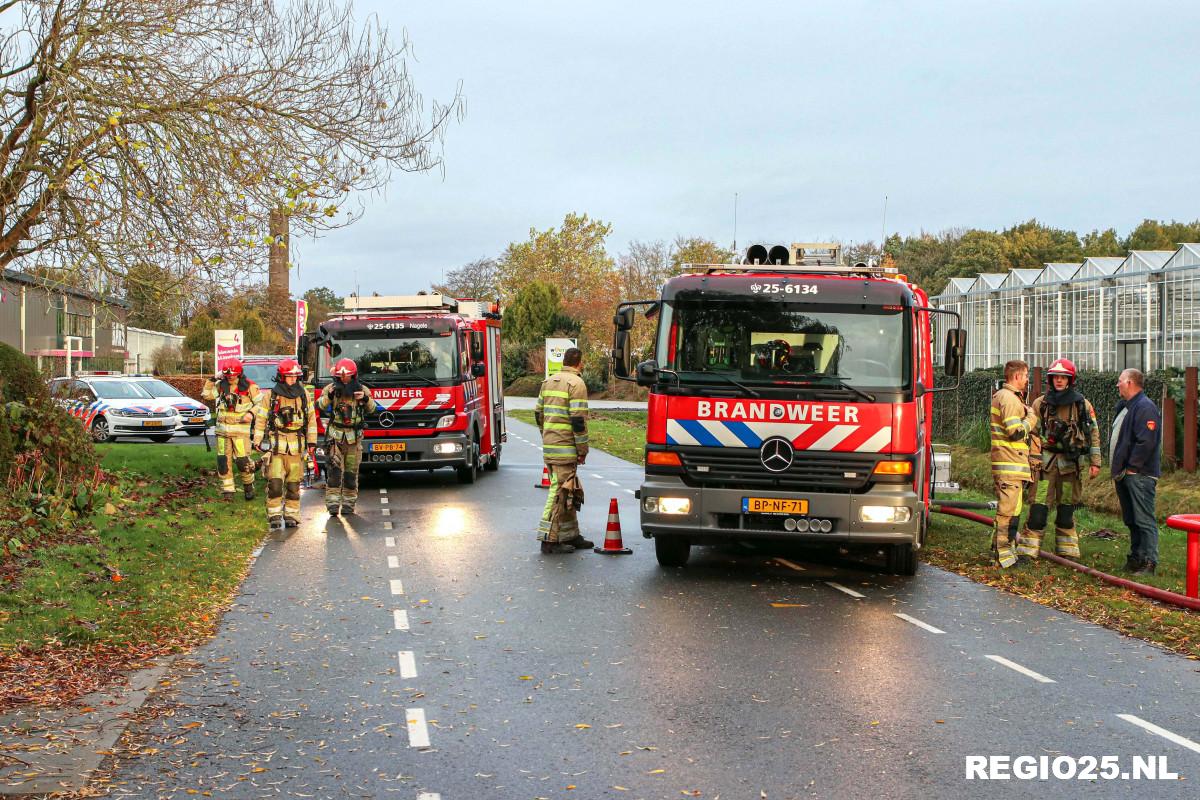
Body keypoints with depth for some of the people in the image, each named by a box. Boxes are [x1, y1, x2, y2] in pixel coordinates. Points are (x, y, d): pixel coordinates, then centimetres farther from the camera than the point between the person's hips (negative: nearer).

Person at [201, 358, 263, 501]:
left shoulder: (249, 386, -4)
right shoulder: (221, 385, 8)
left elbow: (260, 402, 2)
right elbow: (206, 394, 10)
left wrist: (251, 413, -14)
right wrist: (212, 379, 1)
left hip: (241, 429, -4)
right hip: (222, 429, 4)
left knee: (242, 461, -8)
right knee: (223, 461, 2)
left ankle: (248, 486, 15)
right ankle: (227, 489, 9)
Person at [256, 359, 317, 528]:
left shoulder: (304, 395, 7)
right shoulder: (270, 396, 2)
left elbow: (311, 419, 11)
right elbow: (261, 421, 5)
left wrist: (311, 441, 8)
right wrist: (258, 442, 2)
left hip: (296, 447, 2)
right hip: (275, 446, -2)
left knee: (294, 484, 3)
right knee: (275, 482, -8)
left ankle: (291, 515, 12)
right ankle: (275, 515, 2)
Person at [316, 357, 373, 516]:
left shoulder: (362, 390, 4)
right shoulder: (331, 388, 0)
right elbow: (319, 405, -11)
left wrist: (366, 399, -22)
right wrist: (329, 396, -30)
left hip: (354, 437, 1)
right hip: (335, 435, -1)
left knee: (351, 471, 5)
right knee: (334, 470, -11)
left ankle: (348, 503, 14)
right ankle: (333, 503, -10)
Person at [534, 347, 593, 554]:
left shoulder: (548, 381, 14)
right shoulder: (576, 383, -11)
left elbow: (539, 413, 18)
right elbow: (578, 419, -17)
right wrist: (583, 450, -10)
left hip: (549, 446, 8)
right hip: (565, 448, -8)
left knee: (570, 492, 17)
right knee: (560, 493, -5)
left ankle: (571, 535, 23)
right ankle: (549, 540, -4)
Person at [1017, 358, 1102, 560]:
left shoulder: (1082, 405, 5)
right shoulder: (1040, 404, 4)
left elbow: (1093, 434, 7)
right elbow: (1034, 435, 2)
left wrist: (1094, 462, 1)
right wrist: (1033, 463, -5)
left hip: (1071, 463, 1)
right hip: (1046, 460, -1)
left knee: (1066, 509, 10)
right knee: (1038, 507, -8)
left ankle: (1067, 550, 20)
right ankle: (1027, 550, -6)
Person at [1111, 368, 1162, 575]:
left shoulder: (1145, 408, -14)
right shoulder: (1124, 407, 19)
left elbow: (1146, 442, -23)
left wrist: (1131, 468, -18)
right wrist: (1117, 468, 16)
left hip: (1139, 475, -10)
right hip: (1124, 474, 10)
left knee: (1145, 521, -9)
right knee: (1131, 521, 15)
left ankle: (1149, 563, -8)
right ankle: (1135, 558, 22)